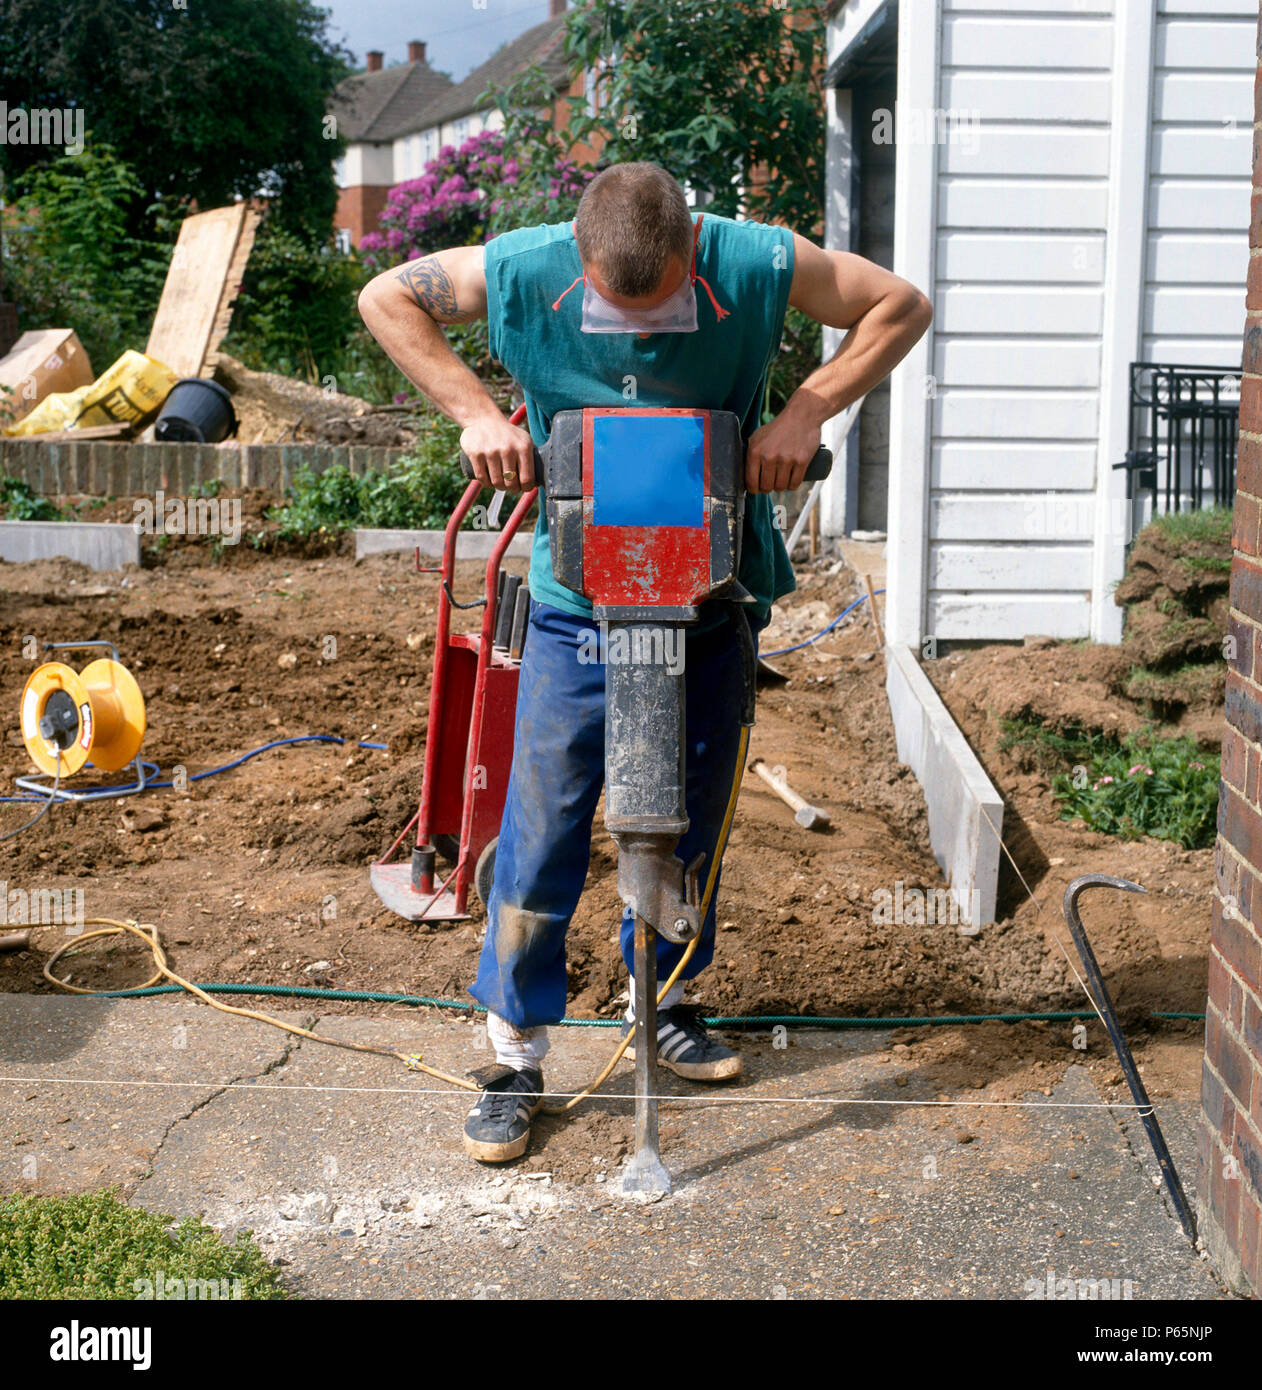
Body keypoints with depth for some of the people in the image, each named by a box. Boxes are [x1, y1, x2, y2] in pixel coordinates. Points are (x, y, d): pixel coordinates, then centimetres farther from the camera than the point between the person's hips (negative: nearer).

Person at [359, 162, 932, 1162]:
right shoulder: (526, 270, -15)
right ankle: (518, 1056, 13)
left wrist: (805, 413, -16)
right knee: (544, 825, -2)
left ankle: (665, 1001, 37)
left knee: (691, 815, 14)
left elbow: (904, 305, -4)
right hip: (580, 602, -1)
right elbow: (387, 297, 0)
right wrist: (475, 410, -12)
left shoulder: (755, 265, -15)